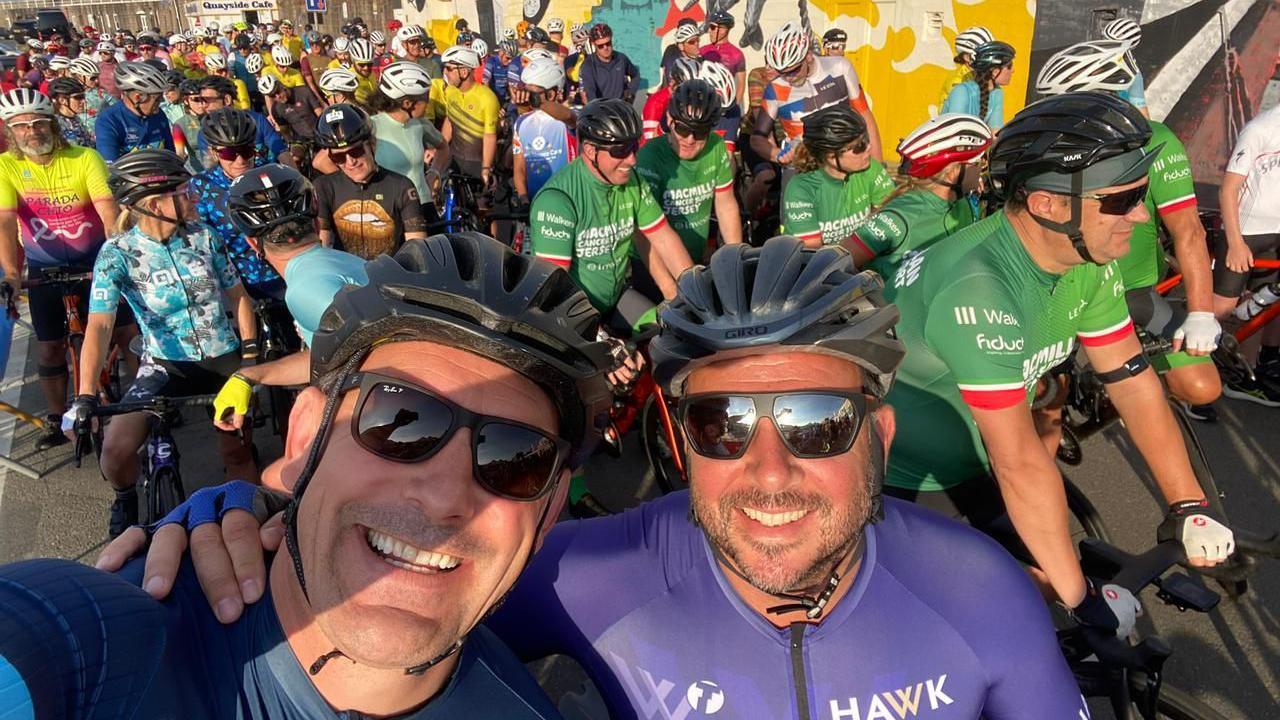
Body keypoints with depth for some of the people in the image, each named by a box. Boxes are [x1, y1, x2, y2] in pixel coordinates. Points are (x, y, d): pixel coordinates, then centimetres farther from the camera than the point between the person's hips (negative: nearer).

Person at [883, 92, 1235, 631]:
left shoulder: (1088, 259, -9)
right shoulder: (979, 288, -36)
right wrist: (1080, 597, -25)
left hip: (975, 465, 7)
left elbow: (1132, 381, -1)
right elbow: (1020, 464, -33)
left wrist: (1190, 508, -2)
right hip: (911, 485, -7)